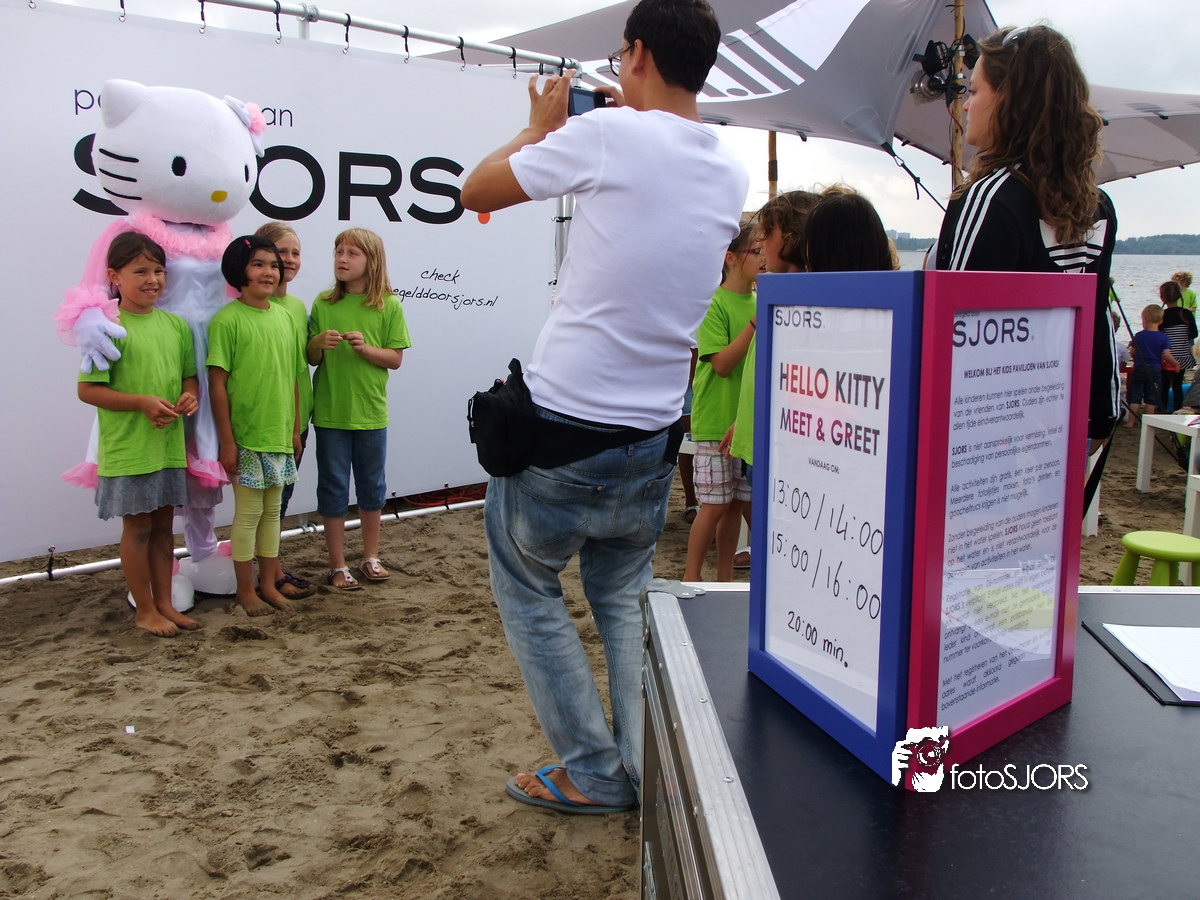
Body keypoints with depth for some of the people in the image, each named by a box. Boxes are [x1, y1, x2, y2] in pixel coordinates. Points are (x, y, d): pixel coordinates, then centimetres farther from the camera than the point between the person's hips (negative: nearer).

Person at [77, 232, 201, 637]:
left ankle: (164, 603, 26)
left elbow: (189, 374, 16)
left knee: (163, 525, 14)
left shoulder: (176, 324, 7)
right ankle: (144, 609, 19)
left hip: (170, 445, 6)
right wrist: (142, 402, -20)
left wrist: (190, 395, -6)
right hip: (128, 448, -5)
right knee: (138, 527, 5)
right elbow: (88, 389, -12)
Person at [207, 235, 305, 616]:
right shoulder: (228, 319, -11)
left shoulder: (284, 317, 7)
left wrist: (295, 428, 12)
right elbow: (217, 383, -12)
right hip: (245, 435, -6)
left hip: (279, 435, 6)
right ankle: (245, 589, 17)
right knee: (249, 512, 3)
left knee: (272, 510, 14)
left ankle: (268, 582, 26)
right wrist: (227, 440, -14)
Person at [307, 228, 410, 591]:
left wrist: (366, 348, -19)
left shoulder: (388, 305, -2)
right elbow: (311, 358, 5)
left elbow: (395, 358, -2)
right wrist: (319, 342, -16)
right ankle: (338, 565, 17)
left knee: (372, 486, 12)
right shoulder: (323, 304, 1)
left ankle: (371, 557, 28)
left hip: (370, 411, 0)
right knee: (333, 487, 6)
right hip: (330, 411, 0)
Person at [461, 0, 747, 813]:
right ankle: (651, 770, 22)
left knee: (528, 590, 15)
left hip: (561, 428, -6)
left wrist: (542, 127, 14)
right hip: (653, 440, 6)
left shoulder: (607, 135, -14)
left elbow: (477, 189, -2)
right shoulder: (731, 175, 5)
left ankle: (594, 771, 18)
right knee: (625, 597, 22)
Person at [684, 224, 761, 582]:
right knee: (715, 505, -3)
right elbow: (722, 363, -17)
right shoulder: (714, 303, -9)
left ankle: (725, 577, 21)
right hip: (716, 422, -6)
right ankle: (692, 576, 13)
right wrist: (756, 322, -22)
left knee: (742, 503, 9)